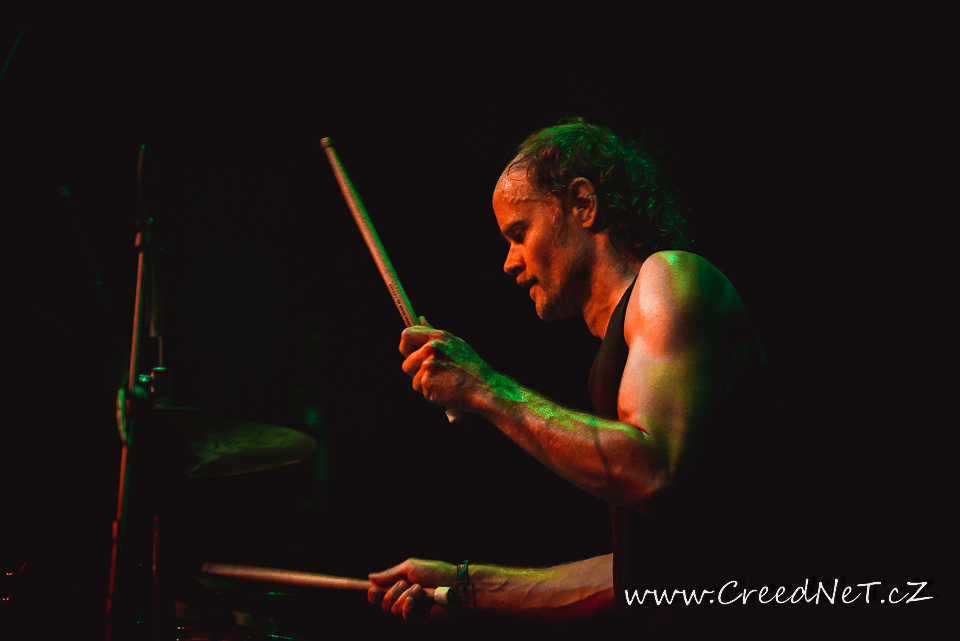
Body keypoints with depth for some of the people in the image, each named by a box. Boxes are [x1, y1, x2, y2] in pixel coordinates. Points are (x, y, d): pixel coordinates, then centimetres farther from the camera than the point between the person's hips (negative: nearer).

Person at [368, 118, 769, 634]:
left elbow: (652, 473, -21)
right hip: (677, 618, 7)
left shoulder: (670, 277, -6)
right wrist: (467, 586, 17)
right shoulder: (618, 347, 17)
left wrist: (486, 389, -13)